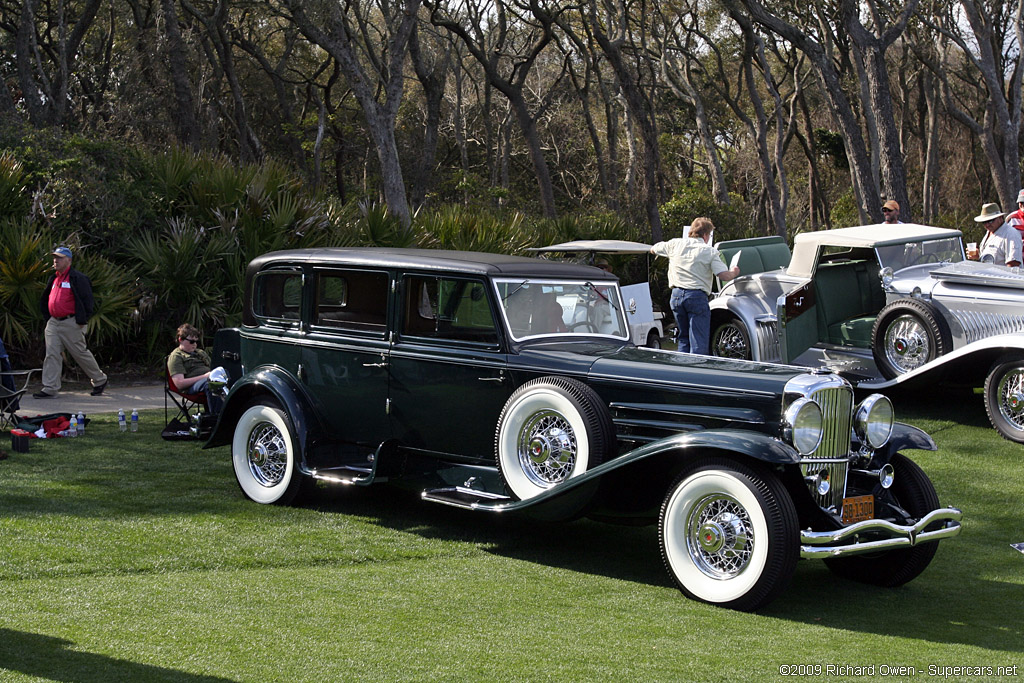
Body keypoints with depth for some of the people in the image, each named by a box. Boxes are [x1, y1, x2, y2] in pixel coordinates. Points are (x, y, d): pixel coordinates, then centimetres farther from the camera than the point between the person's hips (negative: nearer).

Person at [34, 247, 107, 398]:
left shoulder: (77, 278, -9)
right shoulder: (53, 279, 15)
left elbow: (86, 300, -11)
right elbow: (45, 300, 25)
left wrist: (81, 322, -13)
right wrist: (47, 319, 14)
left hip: (71, 323, -7)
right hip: (53, 323, 7)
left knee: (81, 353, 2)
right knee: (51, 355, -2)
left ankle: (99, 380, 20)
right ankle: (50, 389, -2)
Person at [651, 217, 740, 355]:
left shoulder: (675, 244, 9)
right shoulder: (710, 251, -2)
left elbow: (653, 249, 27)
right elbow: (724, 276, -9)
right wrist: (734, 272, 13)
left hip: (676, 295, 5)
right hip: (697, 296, -5)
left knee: (683, 339, 18)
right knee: (699, 343, -4)